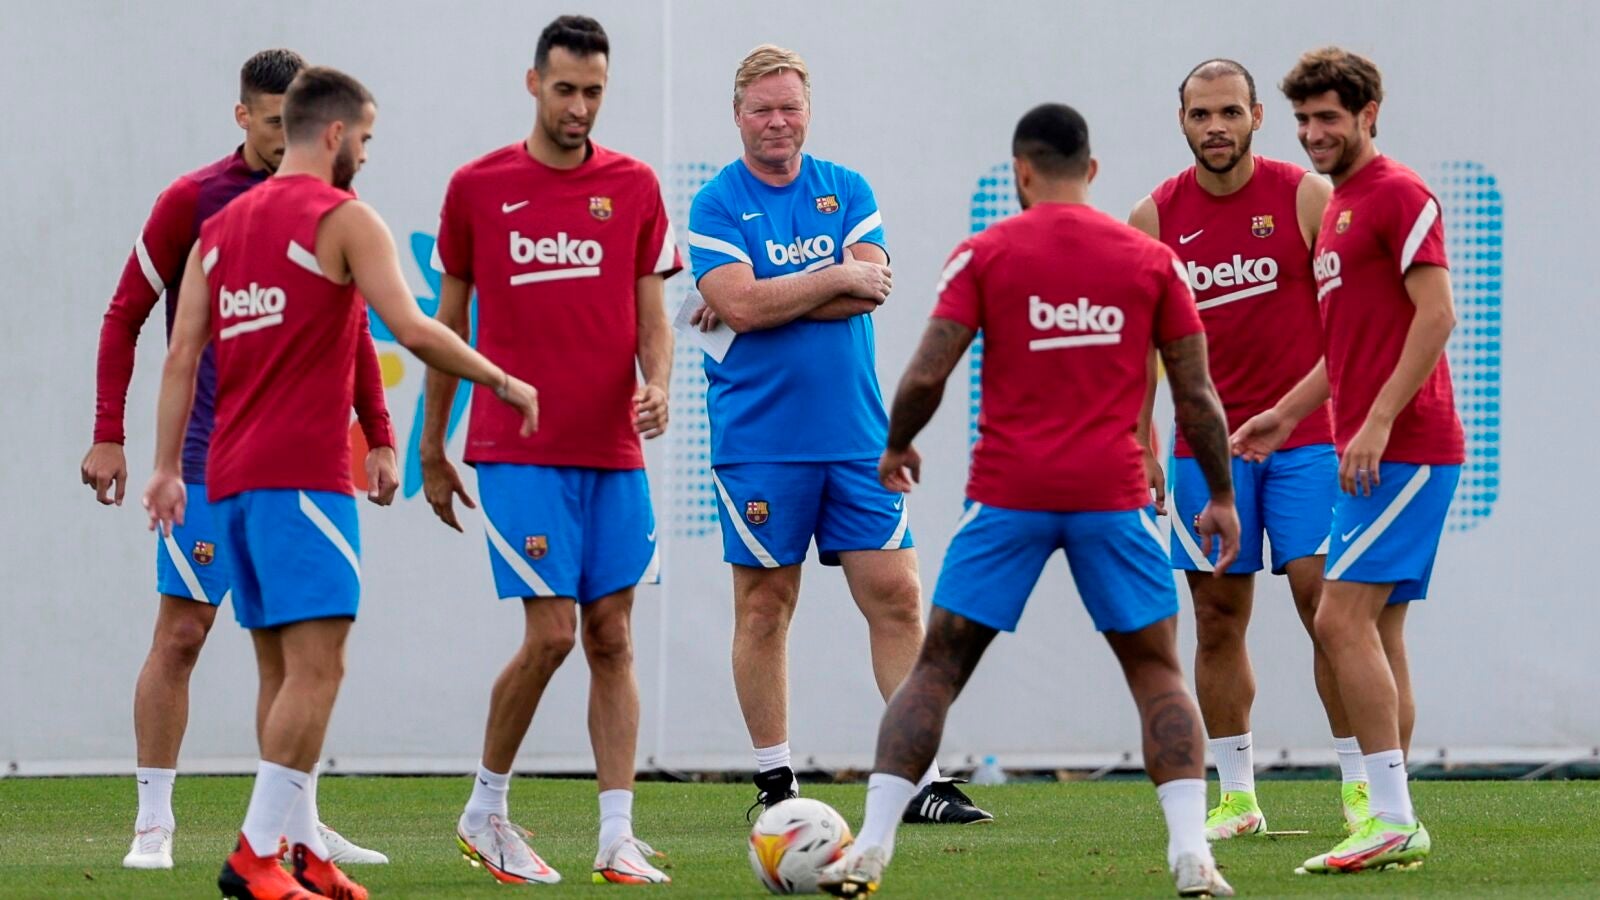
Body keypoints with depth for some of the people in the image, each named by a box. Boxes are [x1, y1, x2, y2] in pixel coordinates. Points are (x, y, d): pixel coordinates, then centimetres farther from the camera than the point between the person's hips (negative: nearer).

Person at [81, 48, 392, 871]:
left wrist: (379, 439, 10)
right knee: (181, 631, -5)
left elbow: (354, 334, 17)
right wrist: (108, 435, -5)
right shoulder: (192, 201, -3)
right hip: (206, 456, -4)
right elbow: (125, 317, 0)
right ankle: (154, 822, 0)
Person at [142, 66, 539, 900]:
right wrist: (501, 381, -2)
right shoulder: (342, 218, -4)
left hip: (230, 482, 8)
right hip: (303, 477, -8)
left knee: (286, 670, 13)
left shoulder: (221, 227, 16)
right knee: (315, 663, -9)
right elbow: (412, 330, -13)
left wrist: (167, 467, 11)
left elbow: (182, 355, 11)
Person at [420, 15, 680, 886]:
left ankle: (617, 840, 3)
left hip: (613, 453, 3)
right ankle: (486, 812, 8)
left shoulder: (634, 187, 6)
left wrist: (658, 385, -13)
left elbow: (651, 316, 9)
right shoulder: (478, 187, 2)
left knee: (612, 638, 2)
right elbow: (450, 319, 10)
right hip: (518, 451, -3)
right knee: (551, 633, -11)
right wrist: (432, 447, 13)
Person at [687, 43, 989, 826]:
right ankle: (774, 782, 12)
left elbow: (873, 288, -6)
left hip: (855, 435, 3)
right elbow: (739, 301, -15)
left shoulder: (847, 192, 8)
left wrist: (771, 300, -10)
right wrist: (837, 278, -10)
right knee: (764, 607, 3)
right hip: (759, 439, -3)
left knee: (896, 597, -2)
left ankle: (924, 779, 0)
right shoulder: (717, 205, -1)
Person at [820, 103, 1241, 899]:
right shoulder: (1151, 260, 5)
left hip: (1007, 495, -1)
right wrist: (1220, 496, 16)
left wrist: (896, 449, 14)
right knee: (1158, 674, 11)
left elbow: (925, 376, -5)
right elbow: (1197, 394, 6)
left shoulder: (986, 253, 1)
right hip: (1113, 496, 1)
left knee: (938, 668, 9)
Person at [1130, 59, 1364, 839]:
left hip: (1305, 437, -3)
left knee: (1324, 600, -9)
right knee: (1217, 620, 2)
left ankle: (1359, 787, -2)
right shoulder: (1156, 217, 3)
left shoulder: (1306, 198, -4)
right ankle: (1236, 797, 10)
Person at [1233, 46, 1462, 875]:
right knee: (1376, 634, 8)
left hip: (1405, 450, -10)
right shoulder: (1338, 207, 20)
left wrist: (1378, 420, -21)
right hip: (1368, 454, 10)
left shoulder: (1398, 194, -9)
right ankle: (1395, 827, 10)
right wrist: (1287, 414, 21)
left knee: (1342, 620, -15)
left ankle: (1391, 821, -16)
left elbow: (1436, 314, -17)